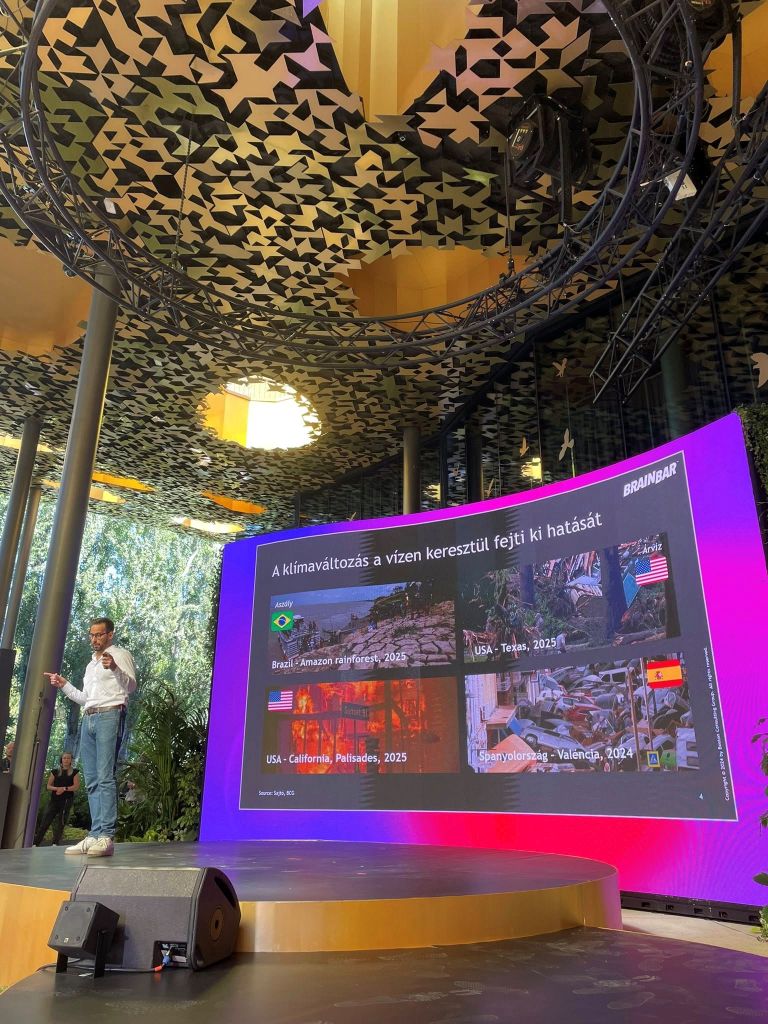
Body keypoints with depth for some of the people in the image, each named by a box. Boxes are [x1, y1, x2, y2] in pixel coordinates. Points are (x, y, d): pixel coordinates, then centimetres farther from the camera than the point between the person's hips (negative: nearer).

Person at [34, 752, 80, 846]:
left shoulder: (74, 772, 7)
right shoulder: (55, 771, 14)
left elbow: (76, 786, -2)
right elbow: (48, 786, 10)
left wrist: (64, 788, -16)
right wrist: (57, 788, -11)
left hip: (67, 800, -2)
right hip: (54, 800, 2)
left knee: (61, 822, -5)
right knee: (45, 821, -5)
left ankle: (55, 843, -3)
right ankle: (36, 843, -4)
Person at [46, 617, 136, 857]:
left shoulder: (120, 654, 4)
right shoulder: (91, 664, 27)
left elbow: (131, 686, -9)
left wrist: (115, 668, -26)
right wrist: (63, 684, 23)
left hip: (109, 715, -8)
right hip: (88, 720, 8)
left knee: (105, 777, -15)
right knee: (91, 781, 3)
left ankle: (106, 836, -19)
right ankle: (95, 836, 3)